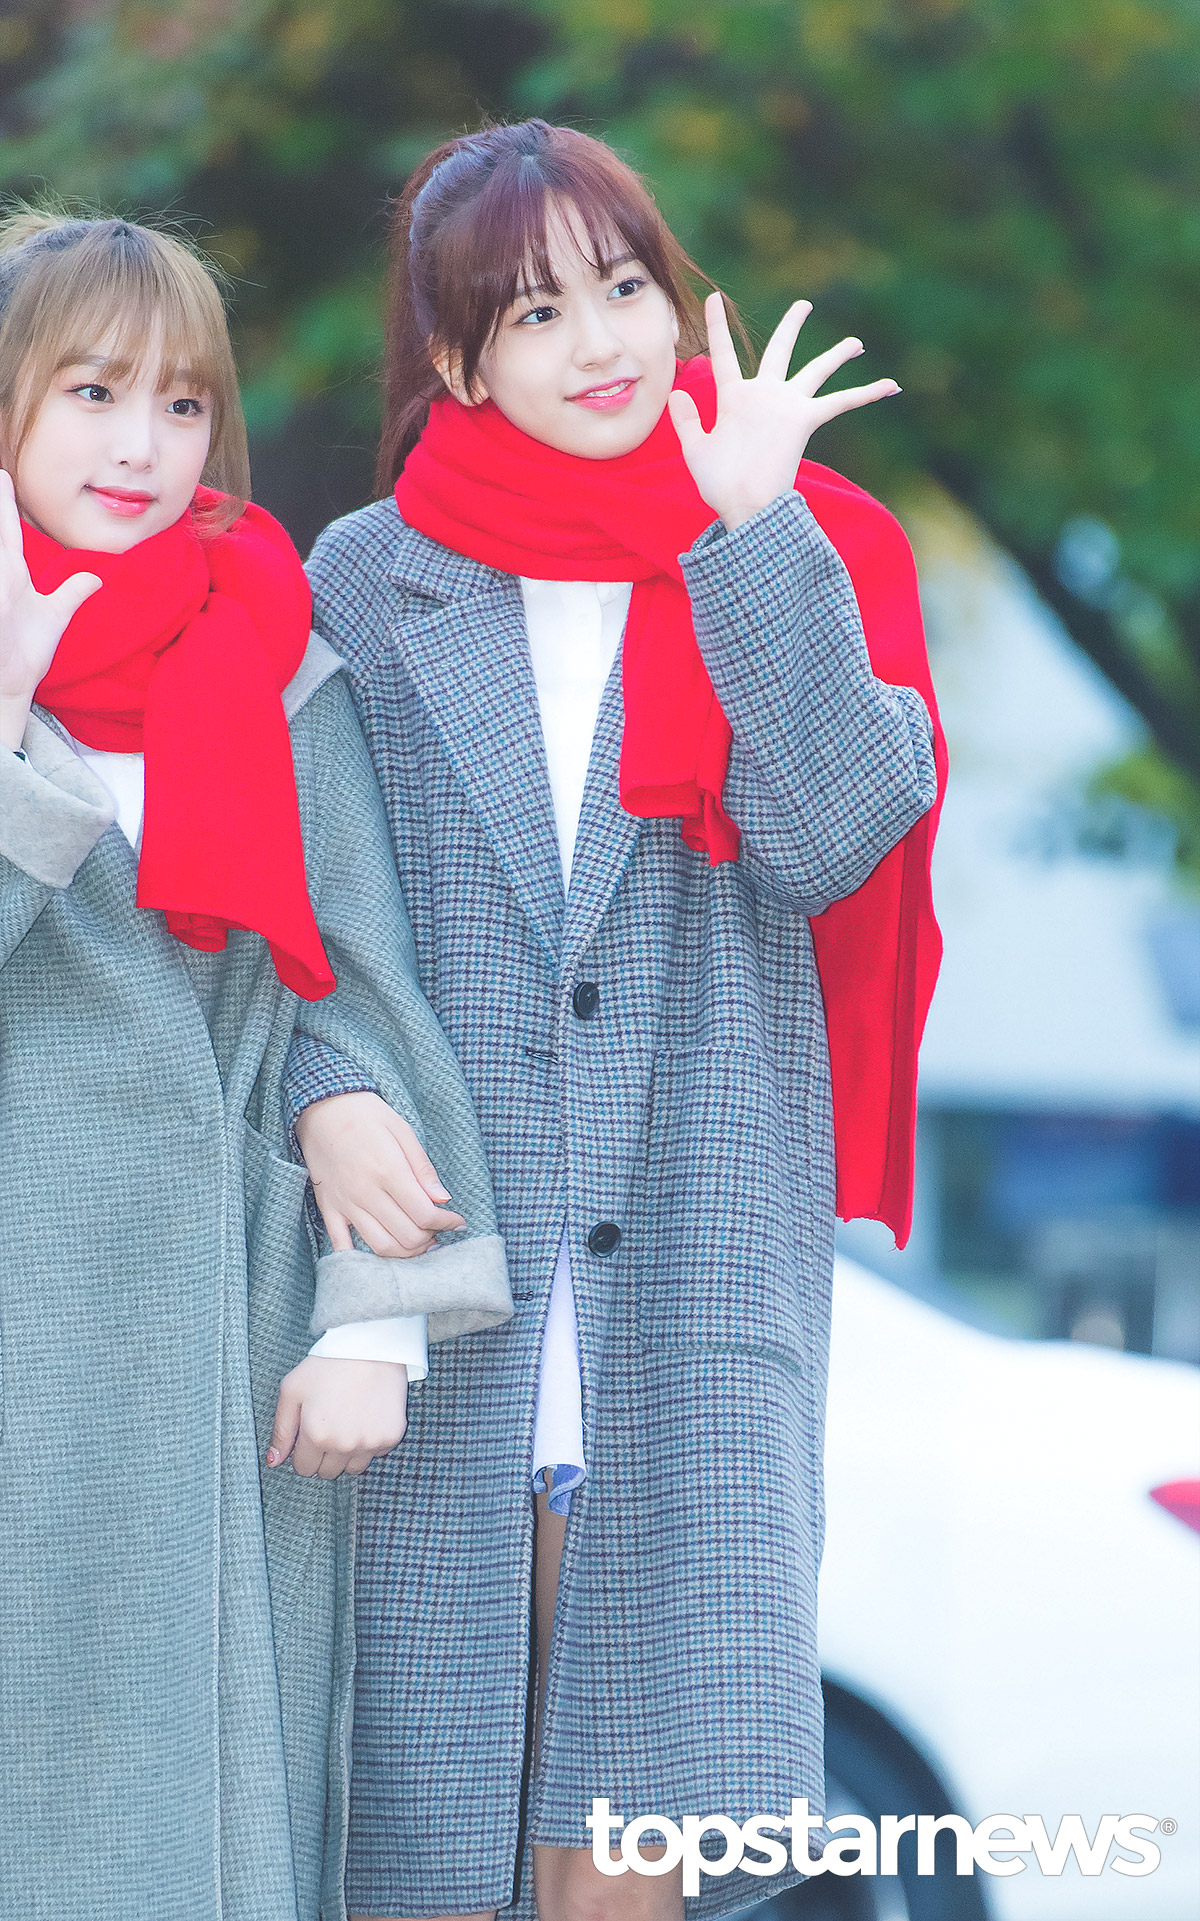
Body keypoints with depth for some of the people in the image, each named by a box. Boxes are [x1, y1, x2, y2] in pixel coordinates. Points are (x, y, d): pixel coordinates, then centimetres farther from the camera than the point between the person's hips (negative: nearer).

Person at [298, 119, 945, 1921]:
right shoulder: (369, 580, 9)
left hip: (694, 1243, 0)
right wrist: (333, 1101, -11)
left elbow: (831, 839, -8)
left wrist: (751, 532, -13)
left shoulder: (792, 559, 8)